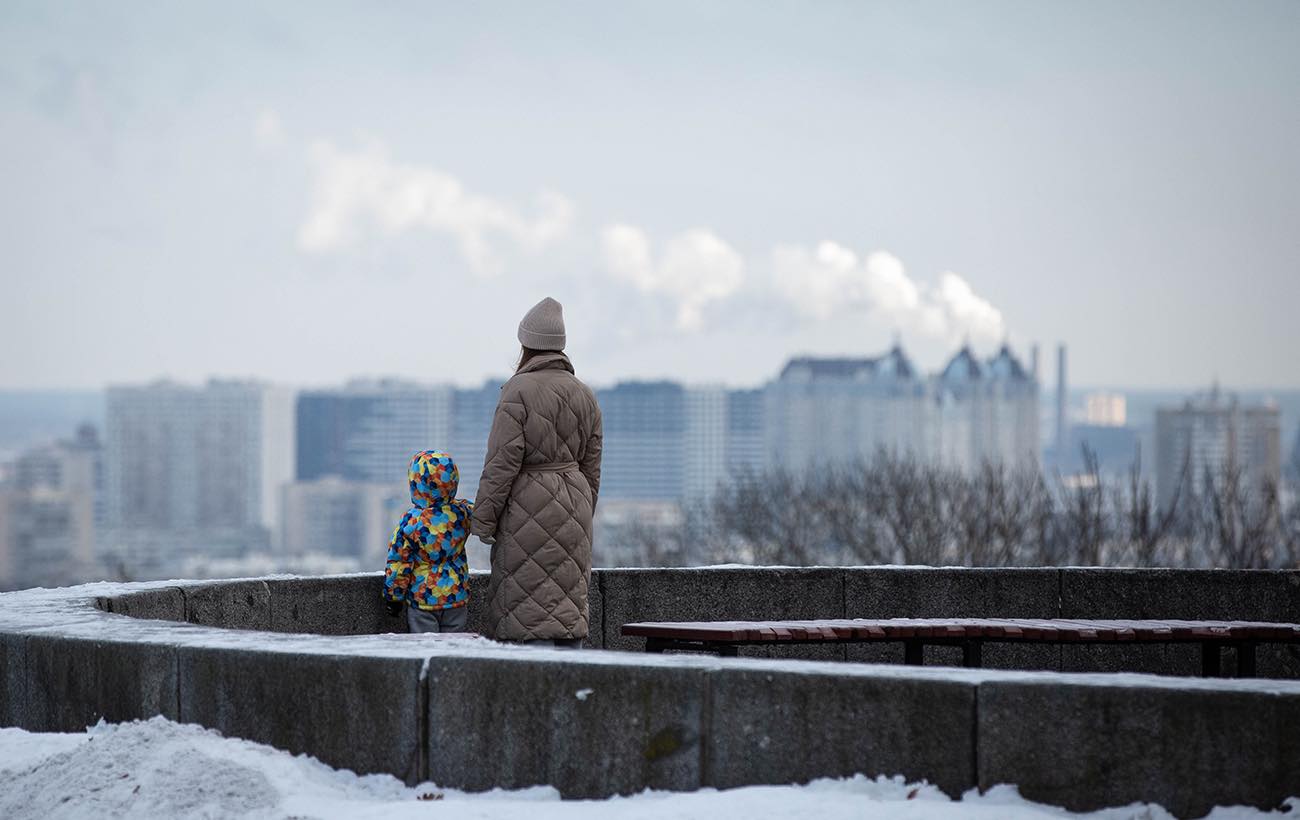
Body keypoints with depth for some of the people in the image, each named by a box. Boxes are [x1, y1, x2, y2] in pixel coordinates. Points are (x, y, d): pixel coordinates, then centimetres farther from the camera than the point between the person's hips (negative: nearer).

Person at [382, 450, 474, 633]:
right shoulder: (462, 513, -8)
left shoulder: (410, 522, -16)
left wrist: (393, 597, 2)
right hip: (457, 596, 3)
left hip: (422, 599, -3)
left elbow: (397, 565, -10)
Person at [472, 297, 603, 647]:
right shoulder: (584, 396, 9)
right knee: (567, 605, 9)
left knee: (532, 608, -5)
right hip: (573, 502, 6)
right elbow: (591, 467, 12)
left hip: (528, 508, -6)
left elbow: (503, 463, -14)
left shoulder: (519, 391, -12)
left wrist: (483, 521, -8)